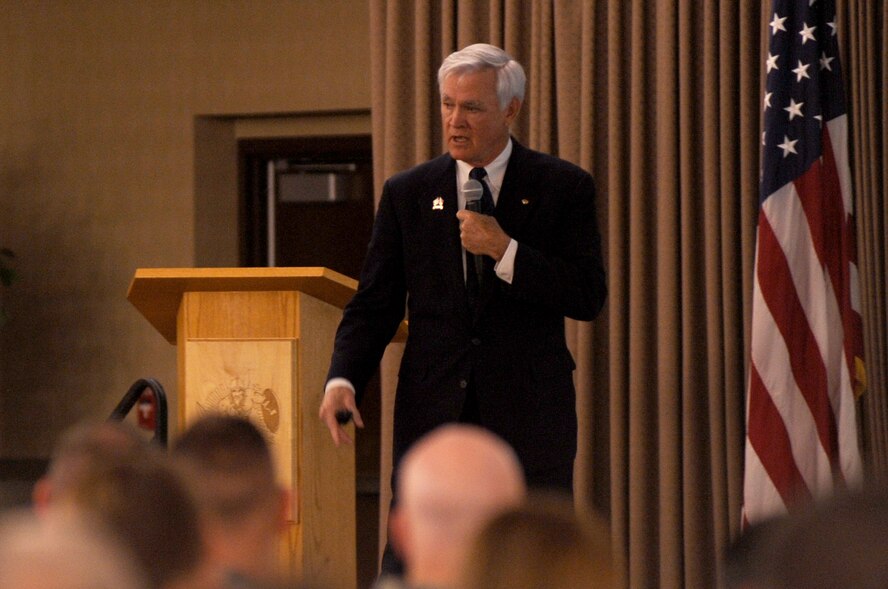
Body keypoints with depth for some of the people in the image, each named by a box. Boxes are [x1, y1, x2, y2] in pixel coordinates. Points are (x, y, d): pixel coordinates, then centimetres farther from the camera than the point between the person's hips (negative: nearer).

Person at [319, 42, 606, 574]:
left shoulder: (563, 187, 2)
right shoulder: (407, 193, 8)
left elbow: (590, 297, -5)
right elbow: (375, 303, 7)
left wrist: (505, 251, -15)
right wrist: (344, 379, -10)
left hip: (528, 415, -1)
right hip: (433, 411, 1)